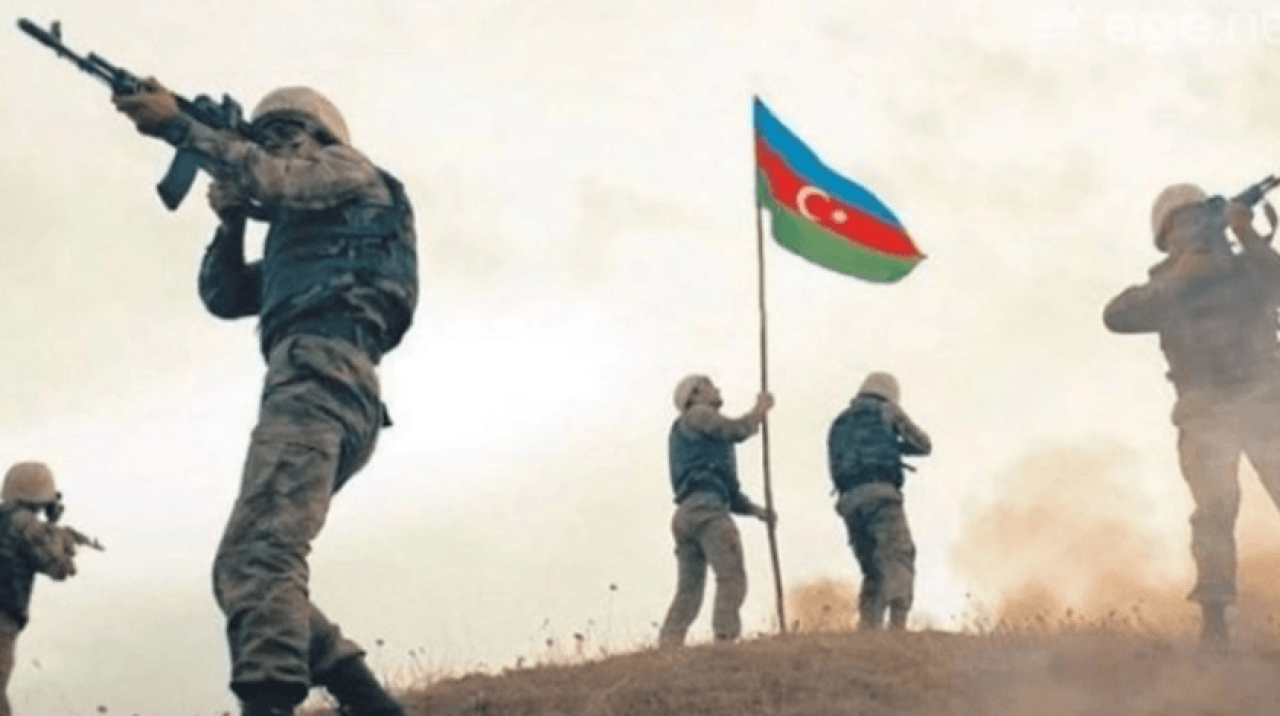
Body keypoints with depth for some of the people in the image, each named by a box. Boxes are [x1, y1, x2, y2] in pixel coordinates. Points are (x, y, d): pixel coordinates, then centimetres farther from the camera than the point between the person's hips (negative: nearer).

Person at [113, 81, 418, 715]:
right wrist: (231, 219, 16)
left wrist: (174, 123, 0)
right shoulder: (295, 238, 39)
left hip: (322, 371, -9)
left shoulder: (350, 170, 16)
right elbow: (222, 296, 30)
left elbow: (267, 177, -3)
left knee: (259, 556, -25)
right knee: (241, 567, 5)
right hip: (311, 383, 9)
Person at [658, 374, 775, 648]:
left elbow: (728, 490, 31)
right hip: (705, 509, -10)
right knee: (732, 577, -18)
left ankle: (667, 648, -6)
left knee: (688, 592, 3)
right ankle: (725, 638, -30)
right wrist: (760, 410, 14)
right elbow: (737, 430, -5)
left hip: (685, 513, 10)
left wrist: (756, 510, 19)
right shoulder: (696, 415, 9)